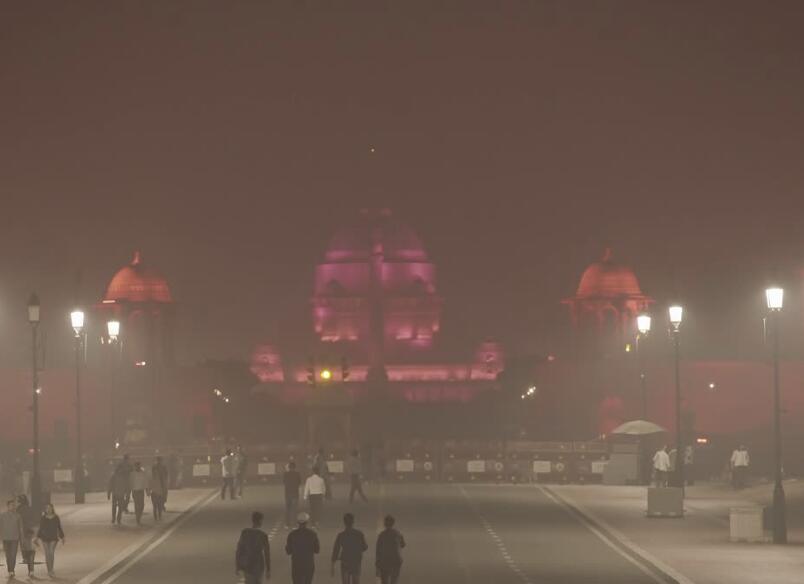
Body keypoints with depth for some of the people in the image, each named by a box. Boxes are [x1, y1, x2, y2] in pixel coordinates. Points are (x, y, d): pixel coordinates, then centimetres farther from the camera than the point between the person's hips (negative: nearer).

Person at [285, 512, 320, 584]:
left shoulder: (292, 535, -8)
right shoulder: (312, 534, -6)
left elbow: (288, 552, -2)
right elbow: (317, 550, 2)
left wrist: (286, 547, 19)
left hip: (296, 565, -2)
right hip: (309, 565, 2)